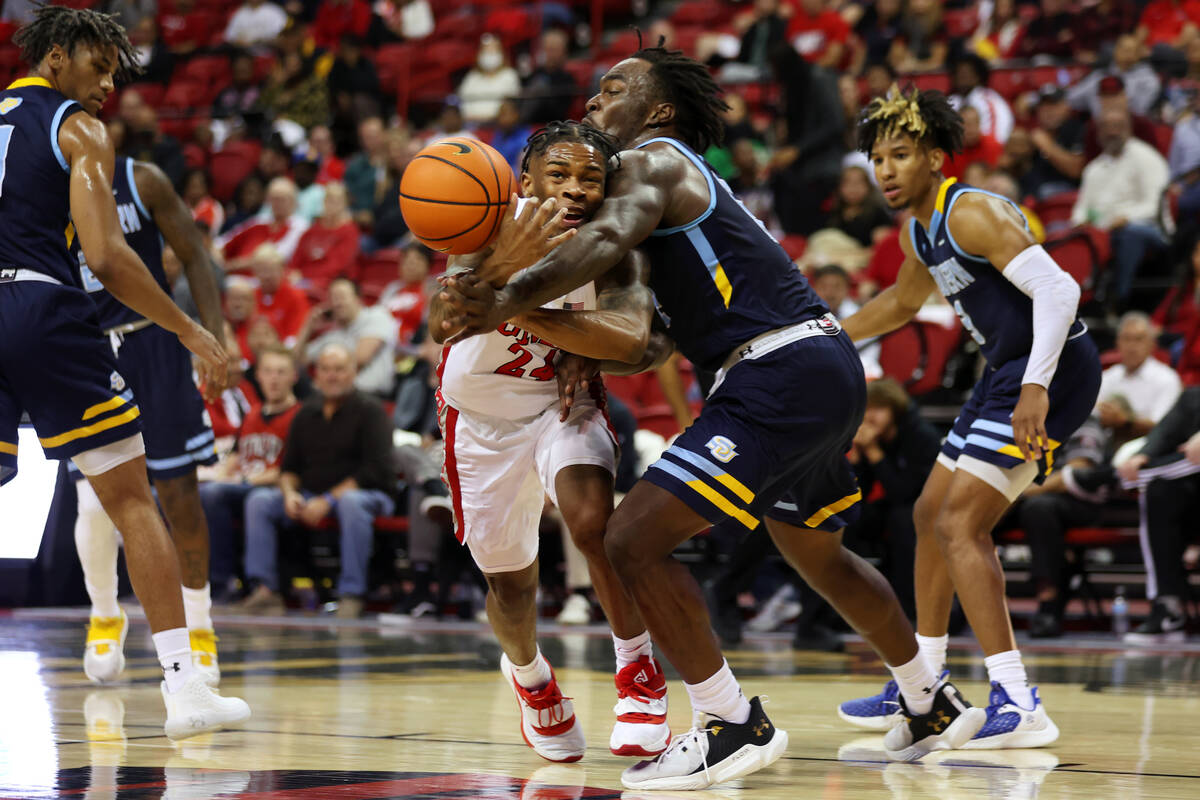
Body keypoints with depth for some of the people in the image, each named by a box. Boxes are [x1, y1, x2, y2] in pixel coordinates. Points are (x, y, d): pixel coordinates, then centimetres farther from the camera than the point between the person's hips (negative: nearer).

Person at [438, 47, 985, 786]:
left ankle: (735, 726, -7)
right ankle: (934, 708, 44)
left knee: (635, 540, -12)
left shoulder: (652, 160, -4)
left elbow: (608, 238, -27)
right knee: (818, 553, 30)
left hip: (780, 374, -11)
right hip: (825, 368, 11)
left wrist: (511, 300, -33)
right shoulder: (682, 174, 25)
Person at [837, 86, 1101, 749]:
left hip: (1052, 371, -11)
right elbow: (902, 302, 34)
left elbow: (1057, 287, -29)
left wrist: (1036, 386, -39)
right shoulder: (920, 231, 13)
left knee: (959, 526, -17)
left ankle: (1018, 706, -20)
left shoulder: (972, 213, -18)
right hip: (1009, 372, 11)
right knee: (931, 514, 18)